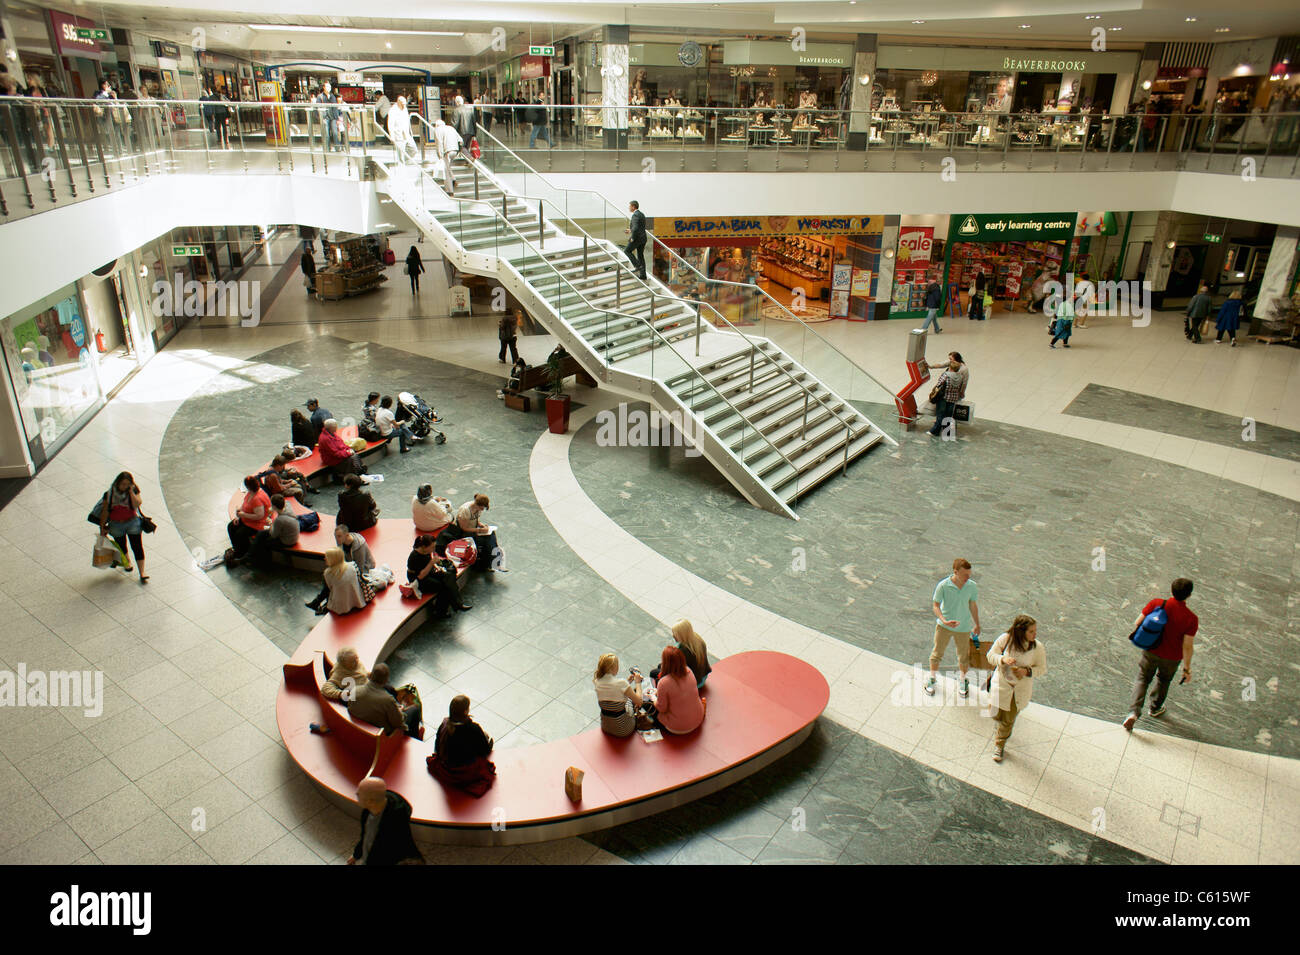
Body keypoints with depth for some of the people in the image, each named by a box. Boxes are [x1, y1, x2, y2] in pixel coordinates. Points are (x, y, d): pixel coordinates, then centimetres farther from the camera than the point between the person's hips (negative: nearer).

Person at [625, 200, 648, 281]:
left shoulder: (635, 215, -15)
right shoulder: (642, 214, 15)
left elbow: (635, 228, -27)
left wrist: (632, 238, -15)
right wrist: (631, 231, 21)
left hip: (637, 238, -9)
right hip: (643, 238, 9)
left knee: (627, 251, 5)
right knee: (640, 255, 12)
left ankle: (638, 266, -4)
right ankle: (642, 275, 10)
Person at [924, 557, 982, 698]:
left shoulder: (972, 586, -13)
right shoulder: (943, 585, -21)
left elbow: (973, 606, 3)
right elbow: (935, 605, -13)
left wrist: (977, 625, 14)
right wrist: (944, 620, -29)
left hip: (963, 627, 2)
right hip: (944, 626, -2)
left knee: (963, 656, 16)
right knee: (937, 652, 13)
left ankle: (963, 681, 42)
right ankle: (932, 678, 38)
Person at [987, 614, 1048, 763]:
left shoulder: (1037, 647, -20)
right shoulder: (1005, 639, -21)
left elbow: (1042, 668, -7)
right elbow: (991, 655, -10)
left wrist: (1027, 671, -26)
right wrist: (1003, 659, -31)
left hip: (1021, 688, 0)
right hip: (1002, 684, 0)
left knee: (1008, 720, 13)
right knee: (994, 713, 13)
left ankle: (999, 745, 40)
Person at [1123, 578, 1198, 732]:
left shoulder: (1156, 604, -20)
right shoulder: (1191, 618, -23)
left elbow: (1137, 624, -12)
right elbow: (1187, 647, -19)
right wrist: (1187, 669, -7)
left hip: (1150, 652, 0)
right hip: (1171, 658, 0)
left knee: (1142, 679, 17)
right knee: (1163, 680, 27)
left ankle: (1134, 712, 0)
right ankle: (1155, 708, 48)